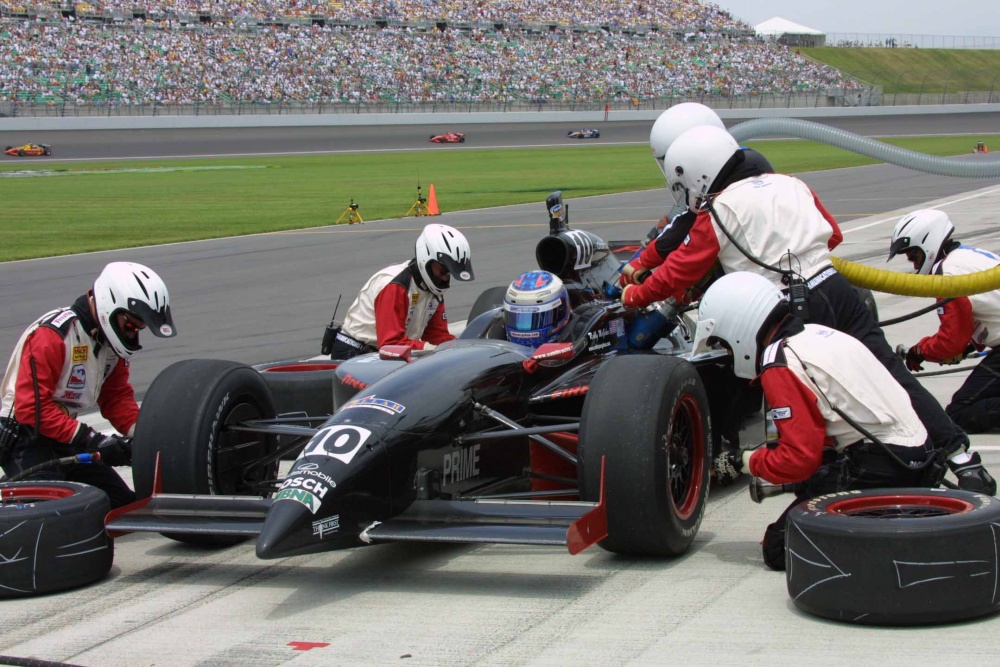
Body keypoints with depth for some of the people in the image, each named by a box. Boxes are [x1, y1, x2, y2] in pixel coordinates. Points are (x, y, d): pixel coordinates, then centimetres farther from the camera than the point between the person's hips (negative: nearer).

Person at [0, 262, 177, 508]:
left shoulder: (111, 339, 3)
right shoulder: (52, 335, -23)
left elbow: (117, 396, 12)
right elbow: (32, 408, -25)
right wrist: (91, 440, -27)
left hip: (66, 439, 9)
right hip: (26, 440, -9)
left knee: (127, 507, 4)